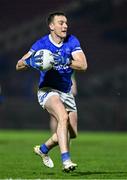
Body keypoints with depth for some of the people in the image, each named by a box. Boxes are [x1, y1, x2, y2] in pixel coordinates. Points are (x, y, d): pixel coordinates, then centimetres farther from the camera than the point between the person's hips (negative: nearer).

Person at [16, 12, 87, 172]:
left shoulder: (72, 41, -4)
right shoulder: (41, 44, -10)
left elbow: (83, 65, -16)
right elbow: (19, 66, -10)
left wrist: (64, 61, -31)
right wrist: (29, 61, -33)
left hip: (66, 92, 5)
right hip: (47, 91, -5)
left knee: (72, 133, 8)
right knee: (63, 117, -32)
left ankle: (43, 149, 32)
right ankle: (66, 160, -35)